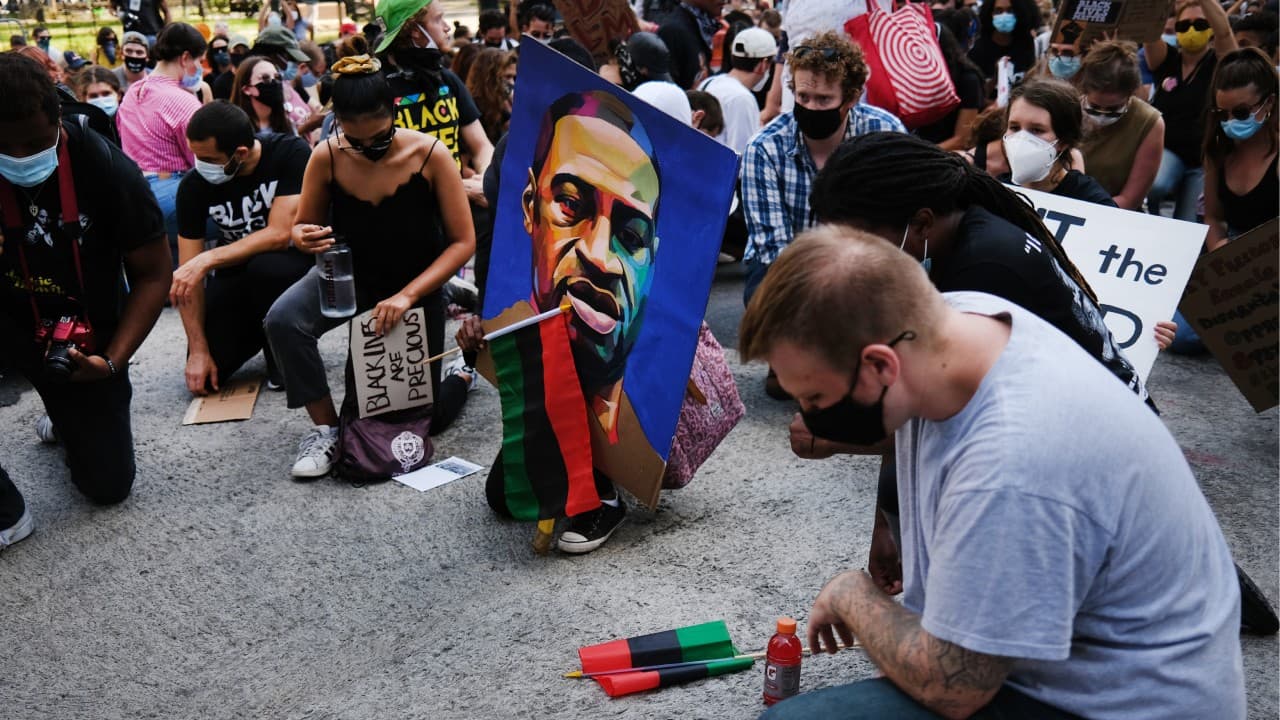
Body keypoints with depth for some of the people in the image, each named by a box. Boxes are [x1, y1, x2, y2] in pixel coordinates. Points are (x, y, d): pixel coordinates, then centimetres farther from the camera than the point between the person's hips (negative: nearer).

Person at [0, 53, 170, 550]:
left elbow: (153, 274, -12)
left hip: (86, 336, 1)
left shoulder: (107, 170, -20)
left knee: (109, 486, 7)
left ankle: (66, 421, 40)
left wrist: (112, 359, -22)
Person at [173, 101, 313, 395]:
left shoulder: (292, 153, -21)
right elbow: (188, 276, -11)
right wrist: (198, 350, -15)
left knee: (265, 267, -37)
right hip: (235, 272, 3)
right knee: (207, 375, -12)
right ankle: (258, 331, 20)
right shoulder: (193, 185, -13)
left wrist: (207, 260, -33)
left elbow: (280, 233, -27)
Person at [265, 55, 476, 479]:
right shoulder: (326, 158, -17)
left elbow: (463, 242, -18)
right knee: (282, 320, -32)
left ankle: (461, 375, 41)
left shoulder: (431, 155, -22)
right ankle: (326, 428, -11)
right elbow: (302, 226, -1)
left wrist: (407, 296, -28)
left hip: (417, 285, -1)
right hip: (349, 274, 2)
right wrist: (303, 238, -27)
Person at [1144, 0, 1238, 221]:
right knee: (1155, 185, -33)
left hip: (1203, 160, 0)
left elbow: (1224, 31, -20)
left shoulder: (1219, 62, 0)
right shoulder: (1165, 59, 5)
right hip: (1166, 149, 0)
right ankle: (1150, 217, -3)